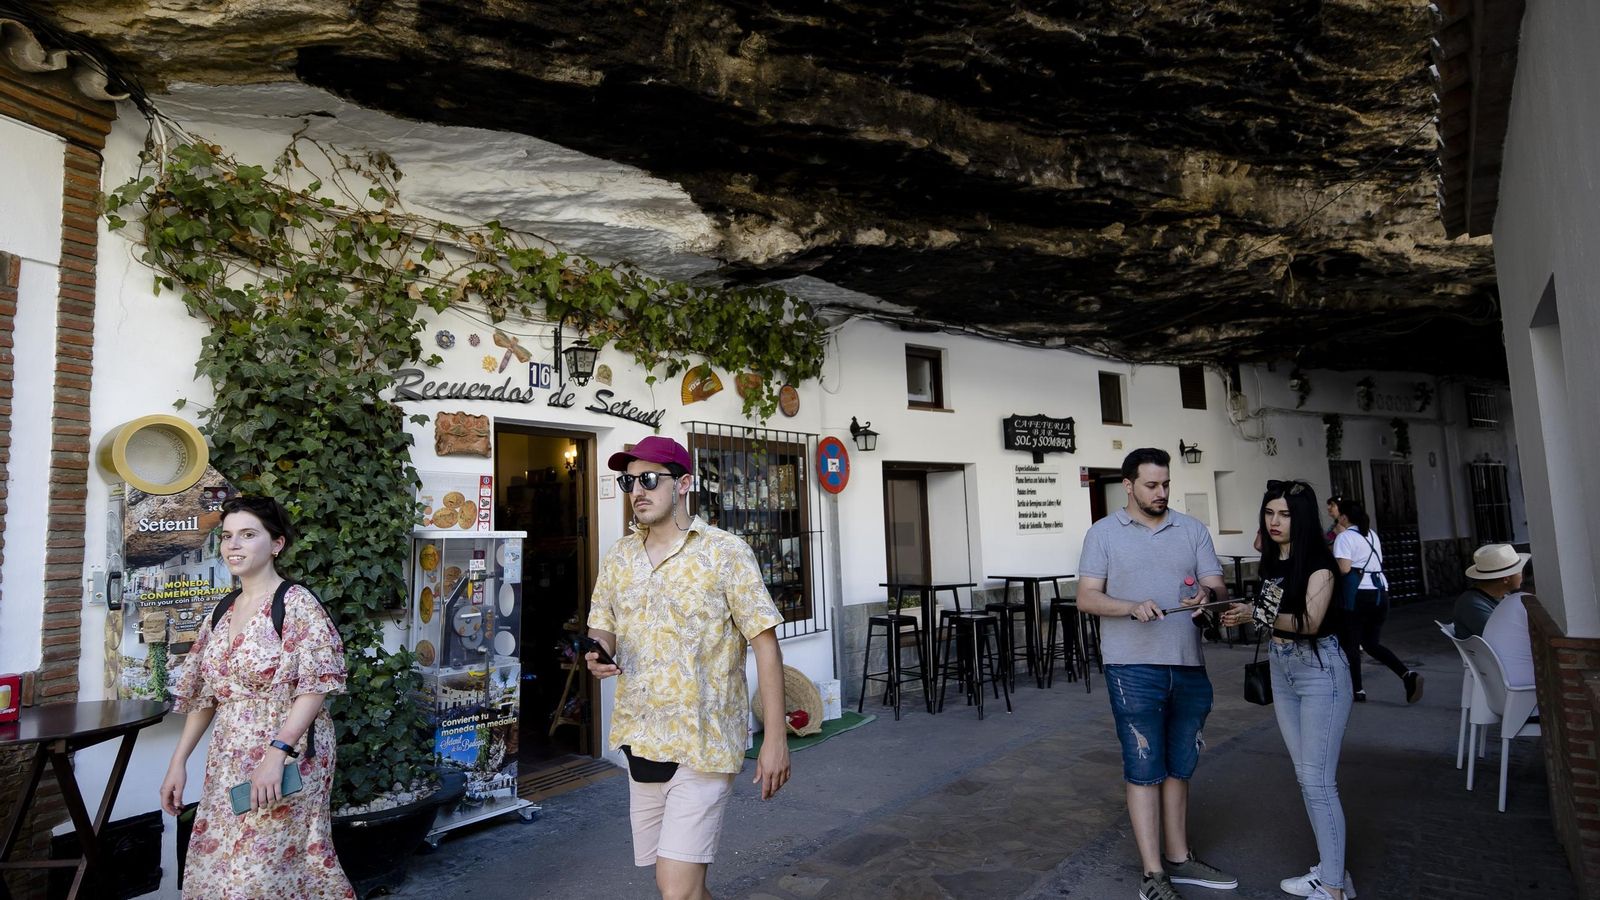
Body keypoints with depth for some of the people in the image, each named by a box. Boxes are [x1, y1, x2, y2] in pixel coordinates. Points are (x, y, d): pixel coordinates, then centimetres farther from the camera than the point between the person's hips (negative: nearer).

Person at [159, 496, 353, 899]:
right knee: (217, 867, 12)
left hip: (285, 759, -7)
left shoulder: (297, 604, -12)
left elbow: (316, 686, -18)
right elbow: (203, 696, 16)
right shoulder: (221, 614, 10)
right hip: (227, 763, 7)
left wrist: (276, 753, -24)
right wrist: (178, 762, 13)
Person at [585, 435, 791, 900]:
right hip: (641, 739, 6)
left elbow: (765, 642, -10)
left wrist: (775, 739, -12)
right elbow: (602, 627, 16)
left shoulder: (725, 552, -9)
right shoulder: (619, 556, 7)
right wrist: (599, 652, -9)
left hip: (704, 740, -6)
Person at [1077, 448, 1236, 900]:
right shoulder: (1103, 533, -1)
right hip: (1134, 668, -4)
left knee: (1178, 768, 16)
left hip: (1188, 666, 4)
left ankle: (1178, 858, 30)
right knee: (1144, 769, 0)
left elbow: (1218, 586, 2)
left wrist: (1208, 594, -22)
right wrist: (1133, 607, -23)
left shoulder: (1192, 530, 8)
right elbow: (1087, 598, -6)